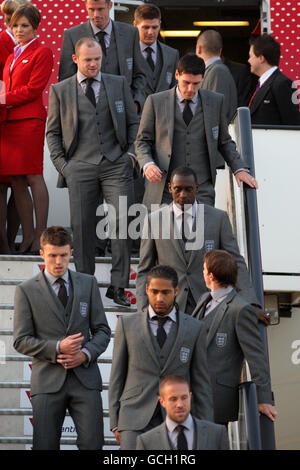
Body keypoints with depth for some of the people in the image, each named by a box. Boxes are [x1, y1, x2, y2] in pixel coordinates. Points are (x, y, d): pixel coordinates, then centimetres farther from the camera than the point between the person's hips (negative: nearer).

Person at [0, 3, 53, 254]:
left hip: (30, 120, -7)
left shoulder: (42, 52, -1)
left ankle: (40, 235, -5)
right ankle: (27, 236, 7)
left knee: (33, 177, -8)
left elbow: (33, 89, -9)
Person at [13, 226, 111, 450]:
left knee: (92, 443, -8)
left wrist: (86, 353, -8)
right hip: (48, 380, -1)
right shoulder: (27, 290, 3)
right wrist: (57, 348, -14)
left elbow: (102, 330, 12)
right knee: (45, 446, -1)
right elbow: (21, 340, 0)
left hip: (85, 376, 1)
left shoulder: (88, 283, 11)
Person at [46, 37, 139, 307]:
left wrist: (132, 152, 3)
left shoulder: (119, 84, 12)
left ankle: (118, 286, -4)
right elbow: (53, 132, 11)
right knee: (82, 227, 0)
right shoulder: (60, 90, 8)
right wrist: (61, 164, 1)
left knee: (122, 222, -10)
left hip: (116, 164, 0)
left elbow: (133, 122, 16)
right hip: (80, 168, 0)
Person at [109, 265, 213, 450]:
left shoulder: (194, 329, 7)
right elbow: (117, 376, 9)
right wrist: (115, 423, 4)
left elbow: (201, 382, 8)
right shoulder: (127, 324, 6)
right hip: (136, 418, -1)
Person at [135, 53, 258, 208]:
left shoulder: (216, 101, 9)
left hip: (202, 190, 1)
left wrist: (239, 169, 5)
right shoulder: (155, 102, 5)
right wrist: (147, 164, -10)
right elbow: (142, 141, 9)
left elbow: (224, 142, 18)